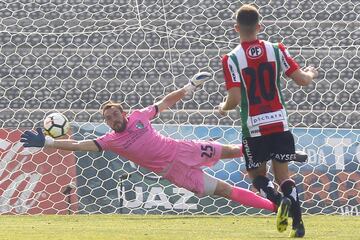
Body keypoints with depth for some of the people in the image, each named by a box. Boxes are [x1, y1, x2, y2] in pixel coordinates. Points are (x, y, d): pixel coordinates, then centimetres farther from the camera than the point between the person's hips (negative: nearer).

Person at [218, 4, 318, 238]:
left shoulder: (232, 59, -9)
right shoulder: (276, 50, -2)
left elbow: (235, 99, -16)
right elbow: (302, 80, 1)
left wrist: (223, 107, 7)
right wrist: (311, 74, 25)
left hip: (253, 127, -2)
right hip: (280, 122, 2)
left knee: (258, 175, 16)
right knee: (283, 174, 13)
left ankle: (280, 201, -14)